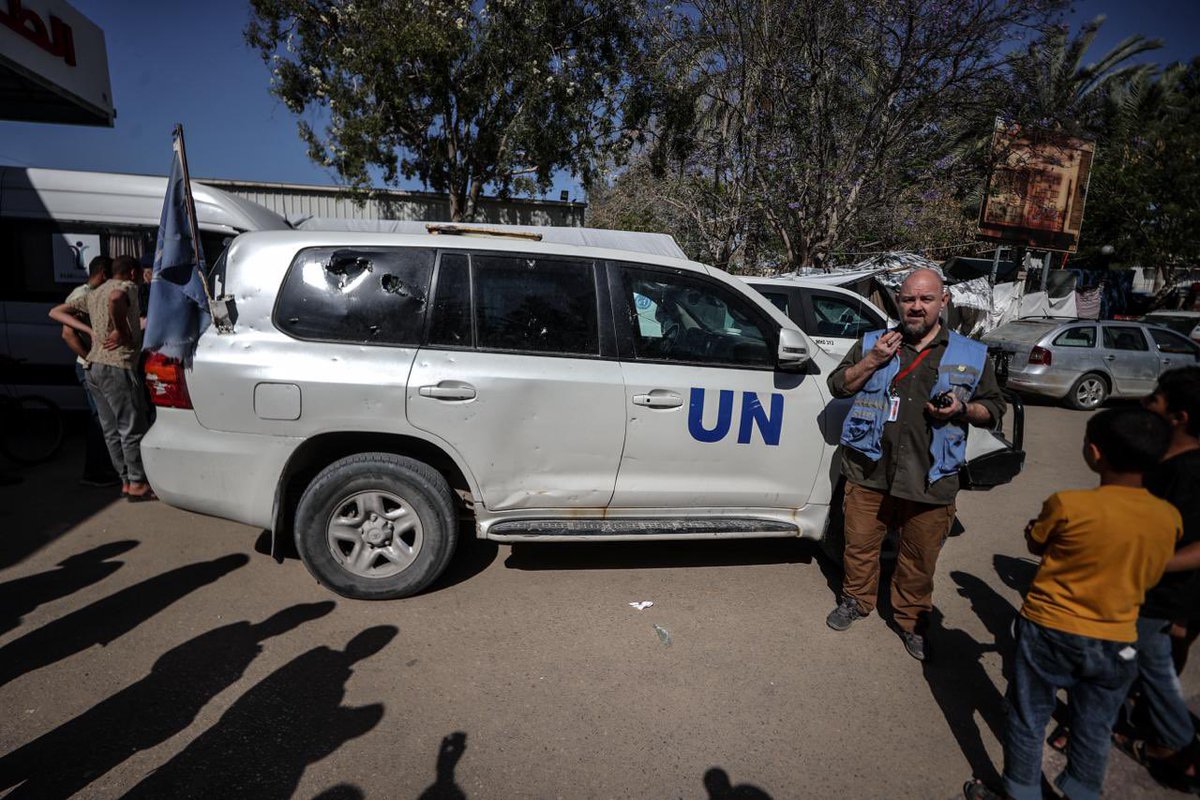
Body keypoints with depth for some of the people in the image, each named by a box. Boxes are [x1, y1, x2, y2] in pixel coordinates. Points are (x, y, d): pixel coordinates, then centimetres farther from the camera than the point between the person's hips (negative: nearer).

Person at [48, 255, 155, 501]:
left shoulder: (94, 294, 21)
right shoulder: (128, 287, -4)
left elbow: (56, 312, 20)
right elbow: (115, 297, -29)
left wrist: (91, 331, 9)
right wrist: (121, 331, -18)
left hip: (94, 367, 9)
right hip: (118, 366, -9)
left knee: (112, 430, 12)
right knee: (133, 428, -2)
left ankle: (126, 480, 19)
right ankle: (137, 484, 3)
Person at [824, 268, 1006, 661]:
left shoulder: (972, 355, 7)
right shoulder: (872, 342, 7)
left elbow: (994, 408, 11)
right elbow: (837, 385, 6)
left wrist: (963, 409, -10)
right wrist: (871, 361, -9)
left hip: (930, 480, 0)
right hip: (870, 471, 1)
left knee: (920, 558, 12)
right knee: (860, 543, 12)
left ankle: (912, 620, 34)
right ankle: (856, 600, 36)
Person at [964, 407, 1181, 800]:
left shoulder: (1068, 505, -22)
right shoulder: (1170, 518, -9)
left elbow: (1035, 545, -4)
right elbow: (1148, 576, 7)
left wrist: (1034, 527, 16)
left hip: (1048, 631, -3)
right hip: (1116, 644, 4)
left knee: (1028, 720, 16)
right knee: (1094, 732, 22)